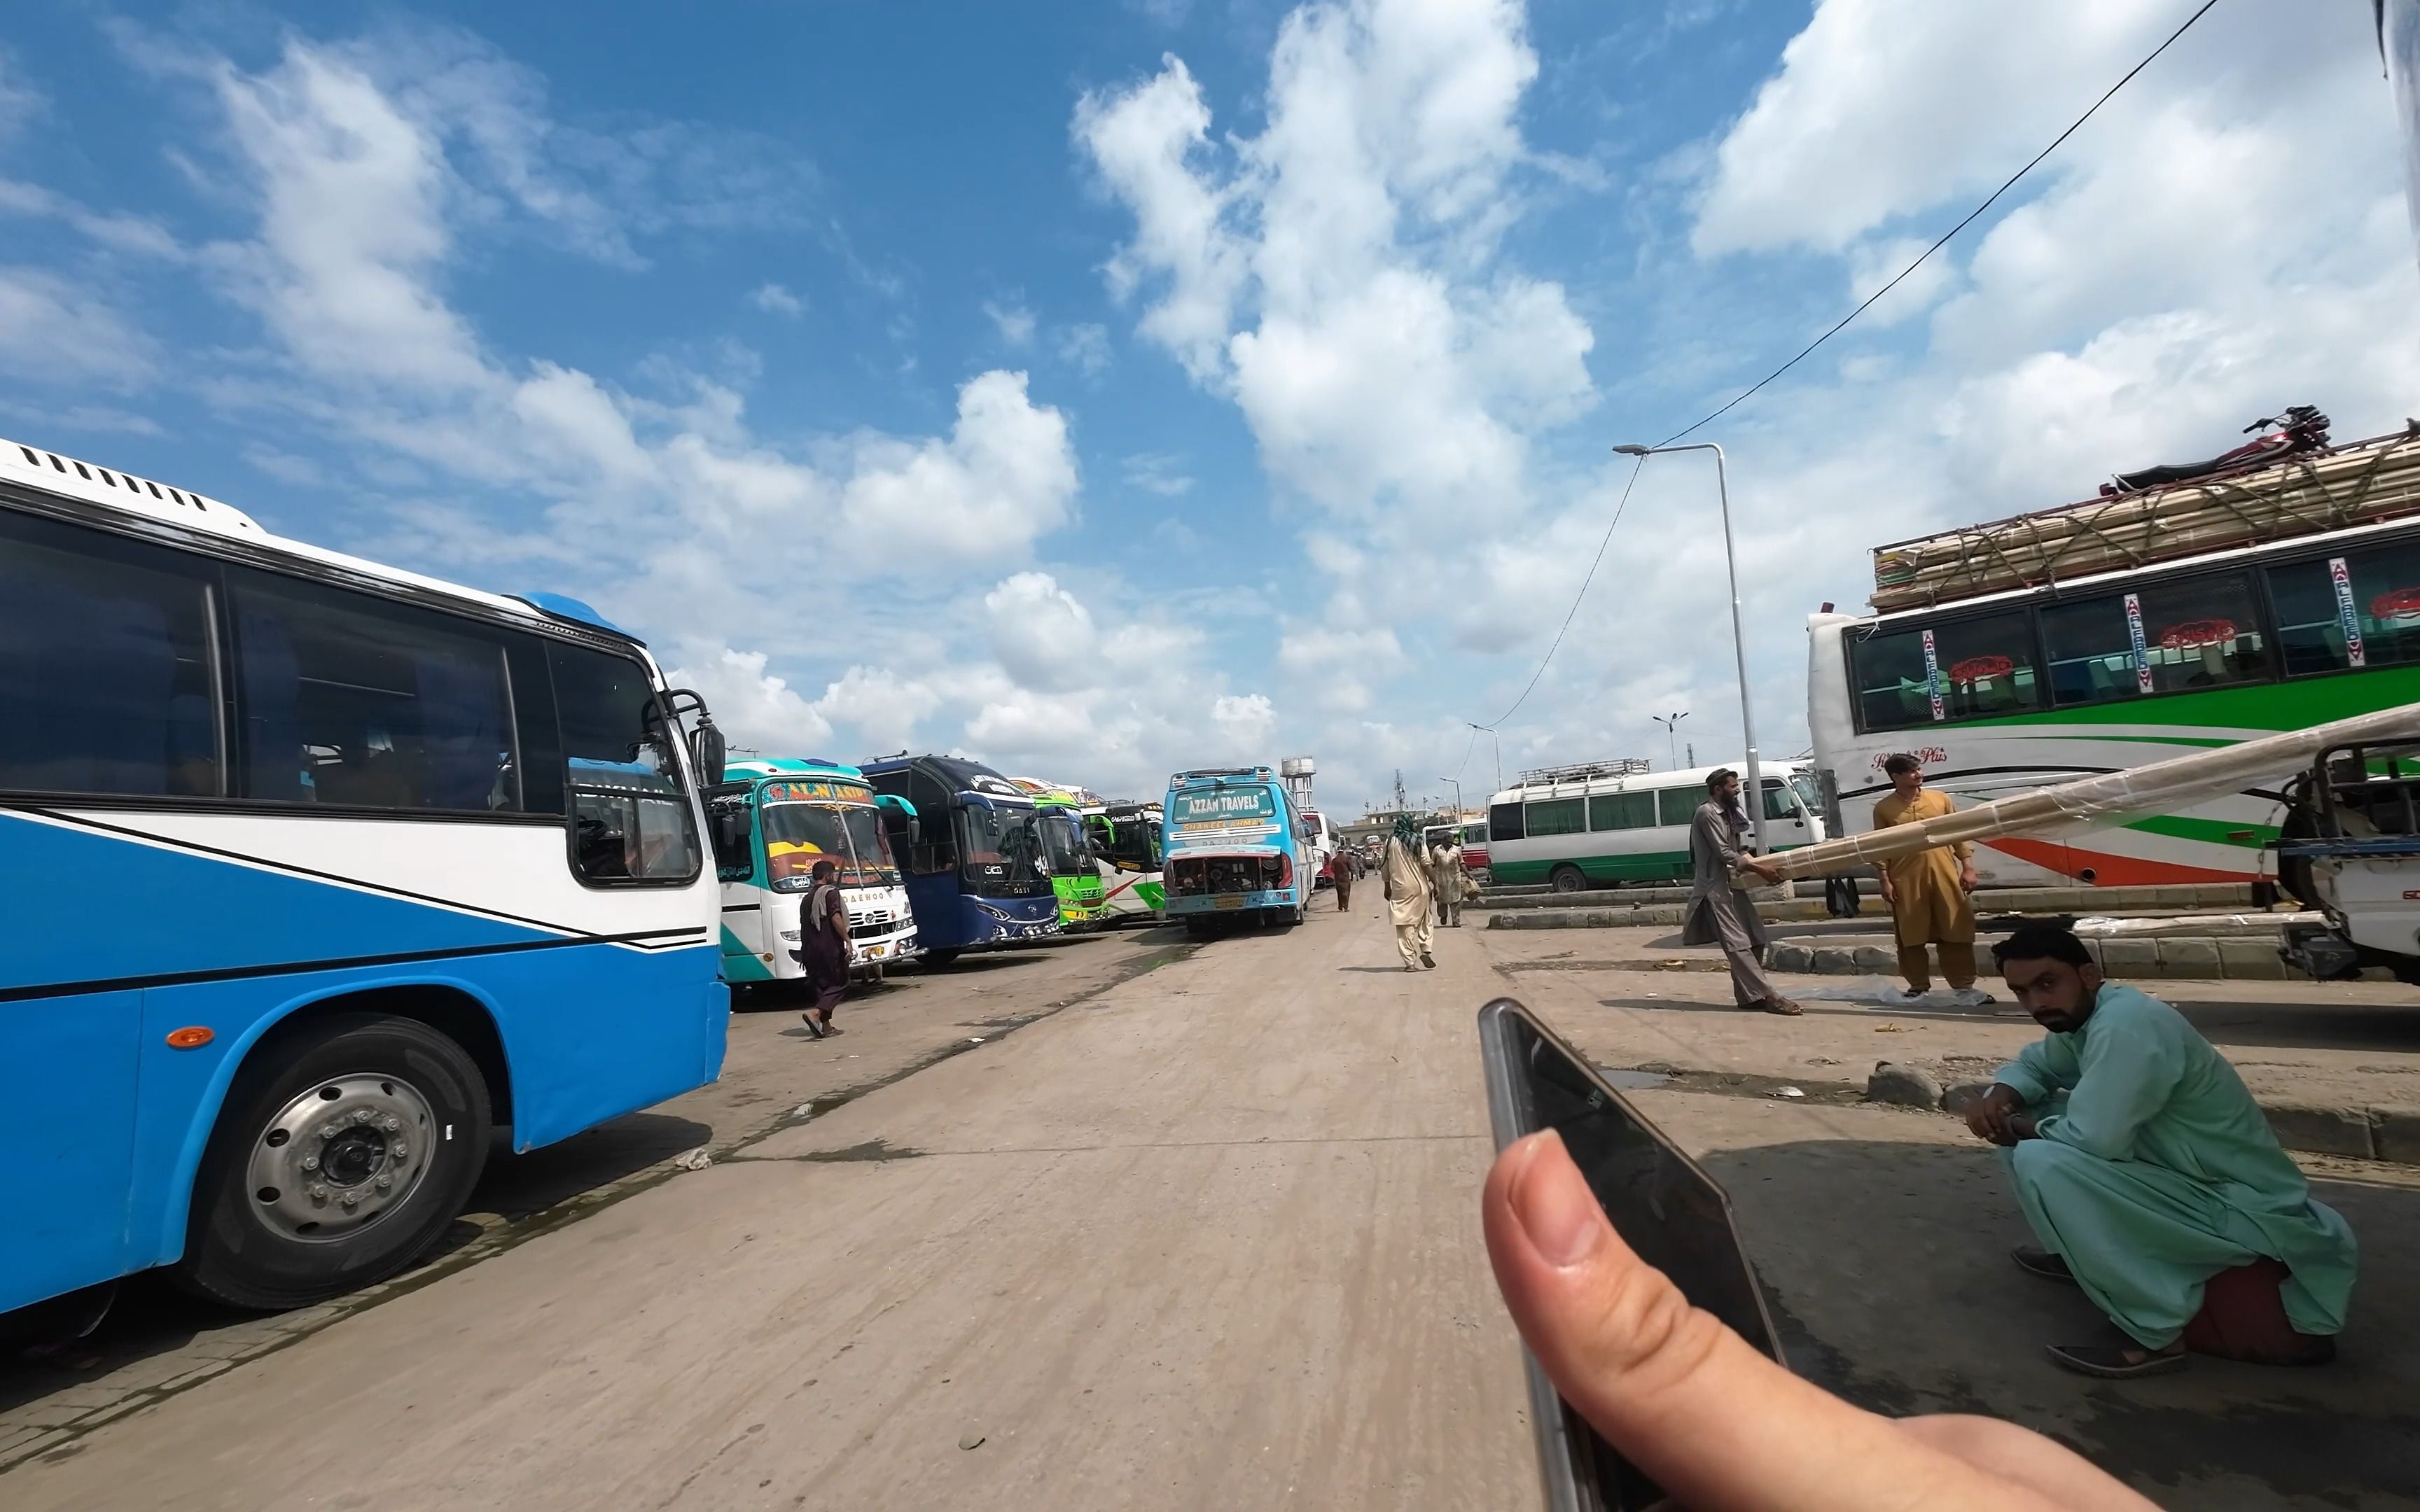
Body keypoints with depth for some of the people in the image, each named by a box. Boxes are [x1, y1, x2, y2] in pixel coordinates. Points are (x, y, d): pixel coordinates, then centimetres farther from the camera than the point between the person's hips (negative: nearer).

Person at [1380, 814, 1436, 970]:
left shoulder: (1390, 842, 1)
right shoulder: (1417, 841, -3)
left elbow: (1385, 867, 4)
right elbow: (1426, 865, -6)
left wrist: (1387, 887, 14)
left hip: (1400, 888, 0)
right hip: (1419, 887, 0)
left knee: (1405, 924, 3)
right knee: (1424, 921, 17)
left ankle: (1410, 962, 0)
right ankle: (1425, 950, 2)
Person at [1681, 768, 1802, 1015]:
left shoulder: (1728, 813, 17)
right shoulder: (1706, 813, -14)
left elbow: (1736, 849, 18)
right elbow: (1724, 854, -18)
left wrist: (1757, 862, 0)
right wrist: (1759, 869, -21)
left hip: (1732, 883, 10)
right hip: (1716, 887, -10)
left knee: (1755, 939, 6)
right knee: (1738, 943, -11)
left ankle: (1748, 995, 12)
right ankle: (1766, 996, -15)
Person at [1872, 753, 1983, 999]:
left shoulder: (1941, 799, 7)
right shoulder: (1884, 808, 1)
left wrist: (1968, 867, 3)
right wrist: (1885, 880, -3)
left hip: (1945, 877, 2)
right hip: (1906, 880, -2)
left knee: (1957, 932, 4)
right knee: (1911, 935, 4)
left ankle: (1964, 986, 14)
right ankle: (1919, 985, 17)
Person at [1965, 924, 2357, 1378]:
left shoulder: (2126, 1025, -26)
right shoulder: (2083, 1018, 2)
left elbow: (2093, 1139, -33)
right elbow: (2033, 1064, 17)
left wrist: (2020, 1128, -13)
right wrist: (2000, 1099, -6)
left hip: (2243, 1212, -9)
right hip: (2188, 1182, 9)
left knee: (2042, 1163, -28)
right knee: (2030, 1109, 6)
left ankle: (2157, 1331, -14)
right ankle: (2085, 1253, 18)